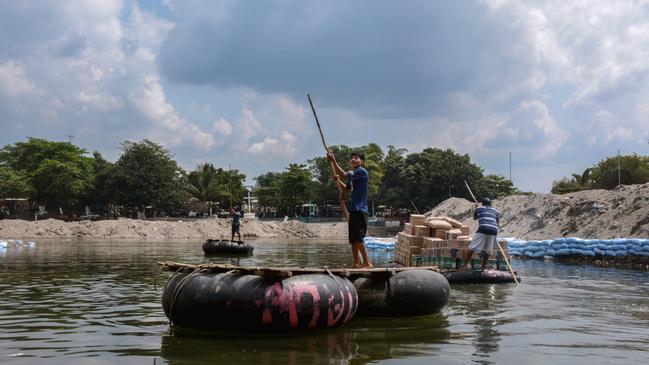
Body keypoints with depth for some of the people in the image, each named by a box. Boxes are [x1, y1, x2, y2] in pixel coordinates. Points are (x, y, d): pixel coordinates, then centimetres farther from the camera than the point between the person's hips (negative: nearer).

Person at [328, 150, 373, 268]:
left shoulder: (362, 171, -9)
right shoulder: (353, 174, 19)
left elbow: (343, 174, -16)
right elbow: (345, 188, 24)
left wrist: (333, 160, -12)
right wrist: (338, 181, 6)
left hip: (360, 210, -9)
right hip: (353, 210, 9)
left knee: (358, 237, -12)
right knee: (353, 239, 9)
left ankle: (366, 262, -9)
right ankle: (356, 263, 13)